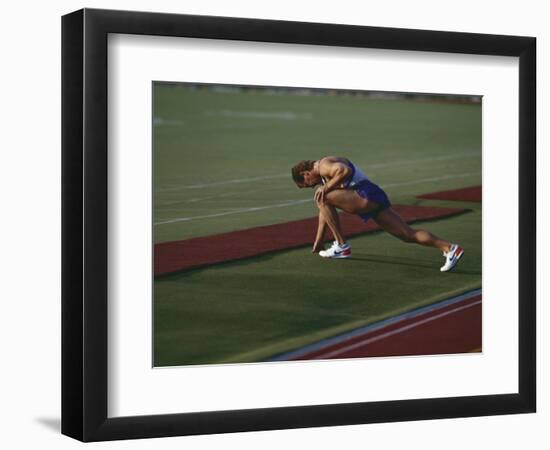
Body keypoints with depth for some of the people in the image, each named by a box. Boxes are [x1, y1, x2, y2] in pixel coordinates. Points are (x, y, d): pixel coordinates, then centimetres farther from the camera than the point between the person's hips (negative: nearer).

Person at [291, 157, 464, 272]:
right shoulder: (325, 175, 30)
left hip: (366, 195, -10)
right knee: (409, 234, 2)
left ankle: (342, 246, -5)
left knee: (323, 197, -9)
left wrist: (326, 187, -12)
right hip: (376, 199, 10)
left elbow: (345, 171, -24)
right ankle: (449, 247, -8)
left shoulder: (324, 165, -1)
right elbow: (325, 212, 35)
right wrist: (318, 240, 36)